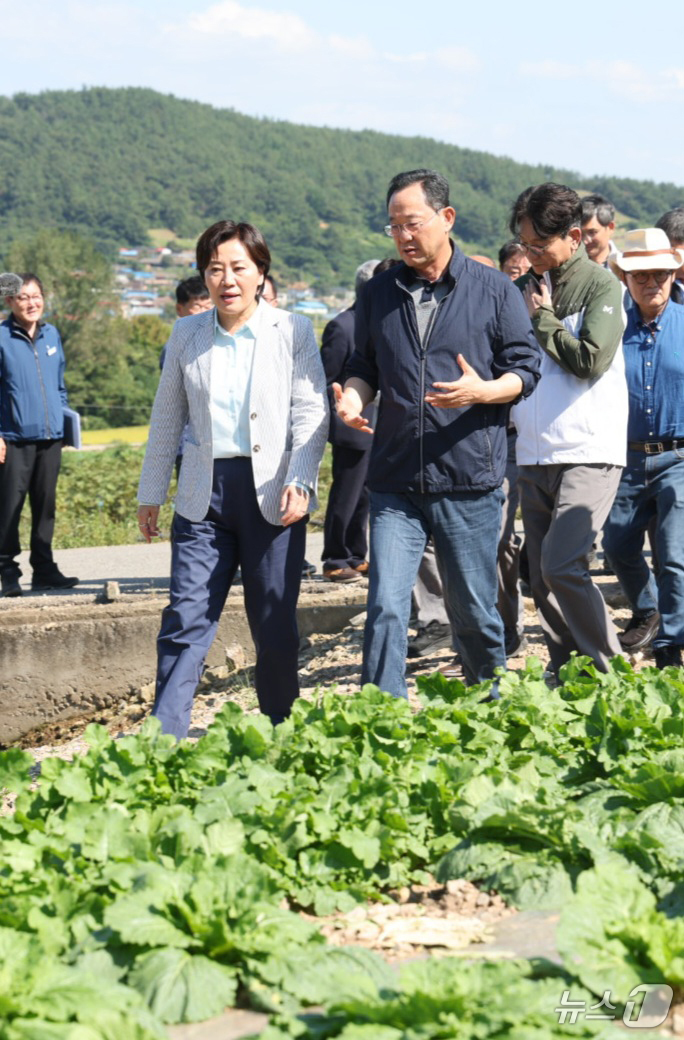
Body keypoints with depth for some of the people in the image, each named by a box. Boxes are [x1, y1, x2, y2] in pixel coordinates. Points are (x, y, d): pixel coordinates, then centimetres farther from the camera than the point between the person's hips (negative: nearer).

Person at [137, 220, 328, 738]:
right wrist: (151, 493, 17)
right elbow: (167, 419, 16)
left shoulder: (294, 331, 1)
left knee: (275, 623, 5)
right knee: (187, 617, -5)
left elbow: (311, 413, -2)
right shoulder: (186, 334, 9)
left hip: (272, 494, -2)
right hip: (205, 495, 2)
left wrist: (300, 482, -15)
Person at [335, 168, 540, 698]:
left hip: (469, 479, -2)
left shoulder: (494, 290, 2)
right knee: (385, 608, -8)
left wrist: (483, 391, -18)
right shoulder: (378, 294, 10)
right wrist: (354, 395, -6)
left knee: (473, 611, 8)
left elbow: (525, 369, 3)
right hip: (395, 481, 2)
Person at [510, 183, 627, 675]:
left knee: (562, 565, -18)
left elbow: (591, 360, -17)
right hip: (533, 454, 6)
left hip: (589, 451, -6)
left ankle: (611, 672, -4)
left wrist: (543, 319, -7)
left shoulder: (601, 285, -5)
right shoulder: (524, 289, 12)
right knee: (542, 578, 8)